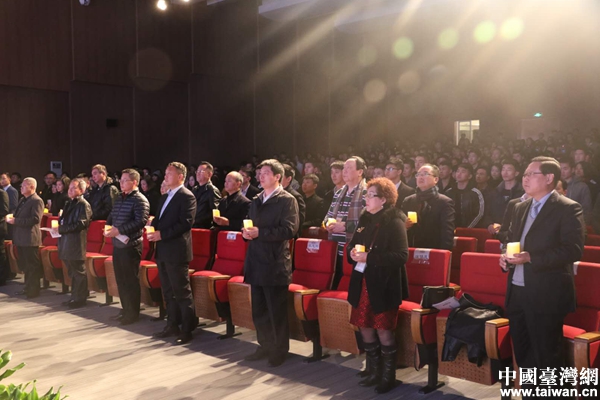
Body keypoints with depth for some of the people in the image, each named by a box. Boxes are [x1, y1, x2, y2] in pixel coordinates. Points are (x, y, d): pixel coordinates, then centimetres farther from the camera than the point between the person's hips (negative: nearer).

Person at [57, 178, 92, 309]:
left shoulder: (83, 204, -10)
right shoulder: (69, 203, 18)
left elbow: (81, 224, -19)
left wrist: (62, 228, -17)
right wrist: (59, 226, 3)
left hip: (76, 243, -9)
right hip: (67, 243, 9)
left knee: (79, 272, -1)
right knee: (72, 272, 16)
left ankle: (80, 299, 7)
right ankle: (74, 296, 26)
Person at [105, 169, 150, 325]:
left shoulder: (140, 200, -12)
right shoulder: (119, 199, 14)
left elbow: (141, 221, -23)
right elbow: (111, 217, 20)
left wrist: (119, 230, -24)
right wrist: (108, 228, -1)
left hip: (131, 245, -8)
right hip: (117, 244, 8)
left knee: (131, 280, 1)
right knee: (120, 279, 14)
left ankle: (133, 313, 11)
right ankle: (125, 310, 26)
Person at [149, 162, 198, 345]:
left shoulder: (187, 196, -11)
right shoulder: (165, 196, 17)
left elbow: (185, 223, -20)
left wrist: (162, 234, -21)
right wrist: (154, 226, -3)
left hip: (176, 251, -9)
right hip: (163, 250, 9)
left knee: (182, 292, -3)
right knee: (168, 291, 16)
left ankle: (187, 330, 5)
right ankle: (172, 325, 26)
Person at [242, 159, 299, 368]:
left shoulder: (287, 200, -8)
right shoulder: (256, 200, 15)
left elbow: (289, 230, -17)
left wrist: (260, 232, -21)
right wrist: (247, 231, -2)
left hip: (275, 264, -7)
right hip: (256, 261, 7)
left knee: (277, 311, 3)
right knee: (258, 309, 15)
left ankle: (280, 351, 17)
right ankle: (265, 346, 29)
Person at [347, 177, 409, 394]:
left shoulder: (394, 222, -13)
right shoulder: (365, 219, 9)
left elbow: (401, 256, -20)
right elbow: (352, 246, 17)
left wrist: (369, 257, -24)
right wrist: (353, 252, -7)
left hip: (384, 286, -7)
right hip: (363, 283, 7)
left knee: (384, 331, 2)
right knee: (365, 328, 12)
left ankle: (388, 376, 20)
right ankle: (373, 372, 29)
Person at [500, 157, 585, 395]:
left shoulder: (568, 208, -8)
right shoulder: (520, 208, 15)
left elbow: (573, 250, -17)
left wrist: (530, 257, -24)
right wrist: (505, 257, 1)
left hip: (546, 295, -7)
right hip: (517, 291, 7)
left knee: (547, 358, 1)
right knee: (523, 355, 16)